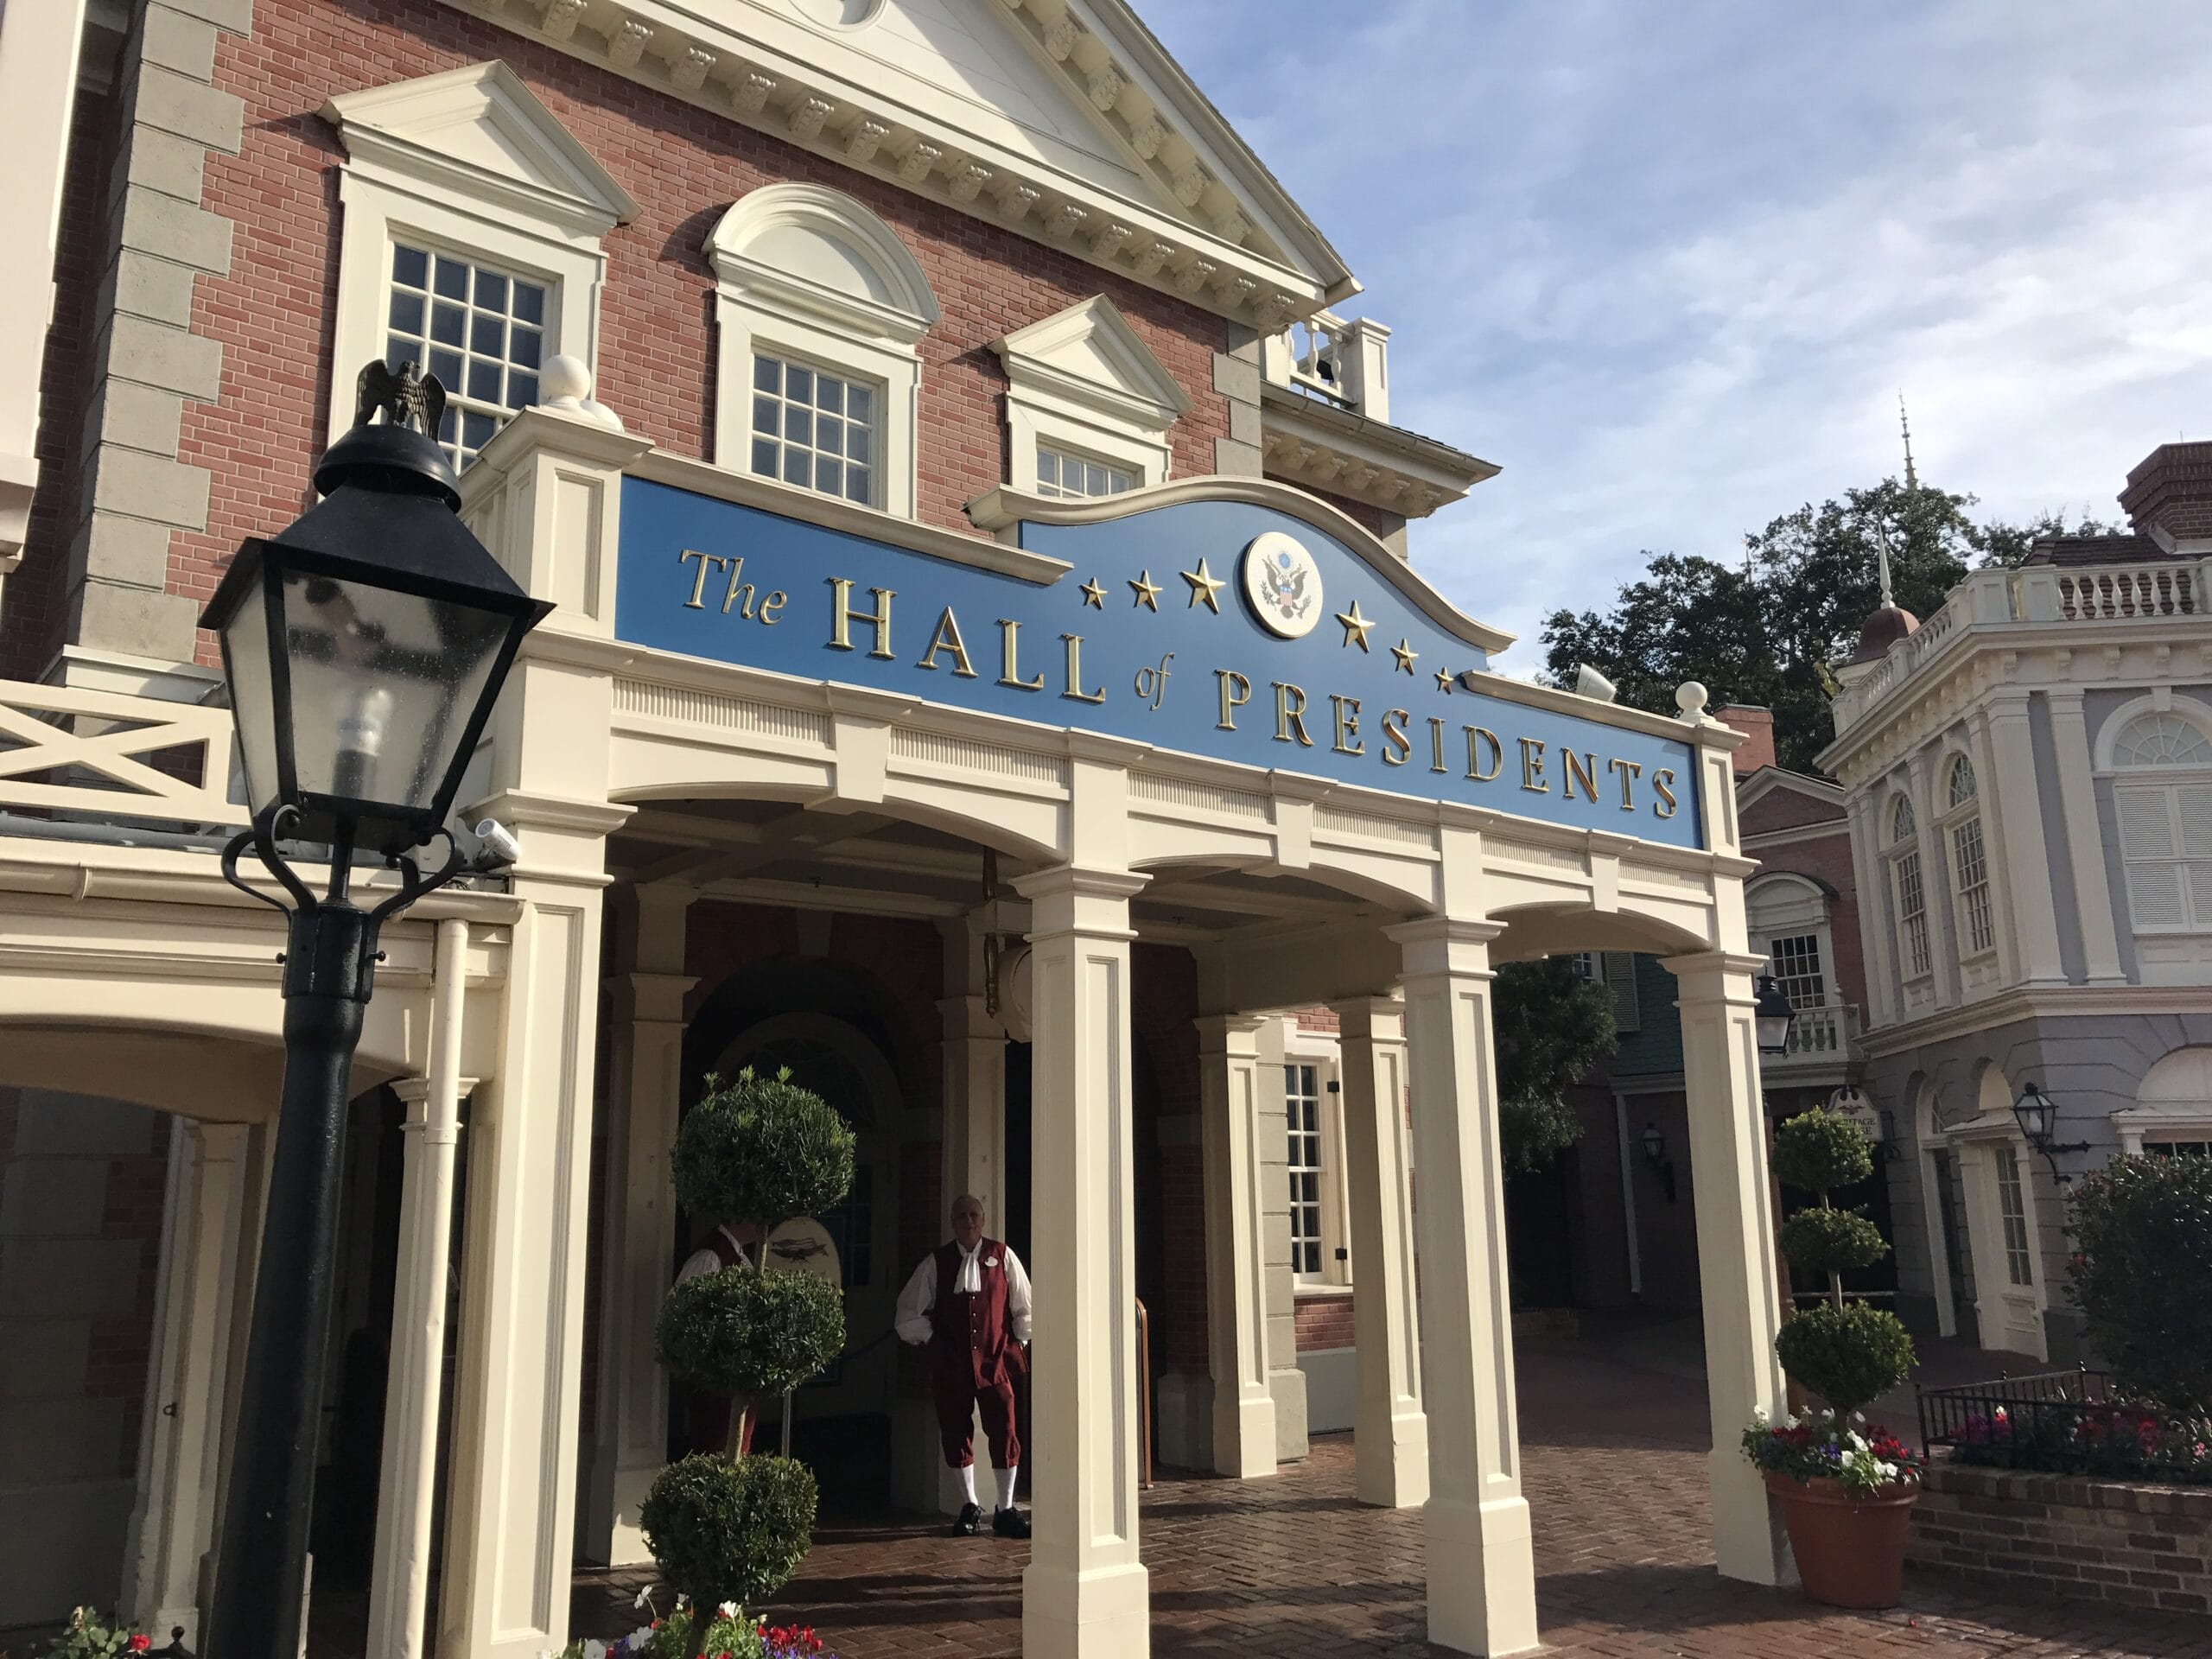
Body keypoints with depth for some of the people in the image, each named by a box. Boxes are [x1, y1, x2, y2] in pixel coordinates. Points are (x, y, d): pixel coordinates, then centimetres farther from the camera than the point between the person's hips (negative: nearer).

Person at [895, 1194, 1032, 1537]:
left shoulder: (1001, 1256, 2)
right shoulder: (936, 1263, 3)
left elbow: (1024, 1306, 9)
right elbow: (909, 1310, 12)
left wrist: (1018, 1344, 3)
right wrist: (930, 1339, 5)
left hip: (995, 1360, -1)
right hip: (951, 1363, 1)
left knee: (1005, 1431, -5)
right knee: (956, 1433, 5)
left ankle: (1006, 1510, 6)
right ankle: (970, 1508, 20)